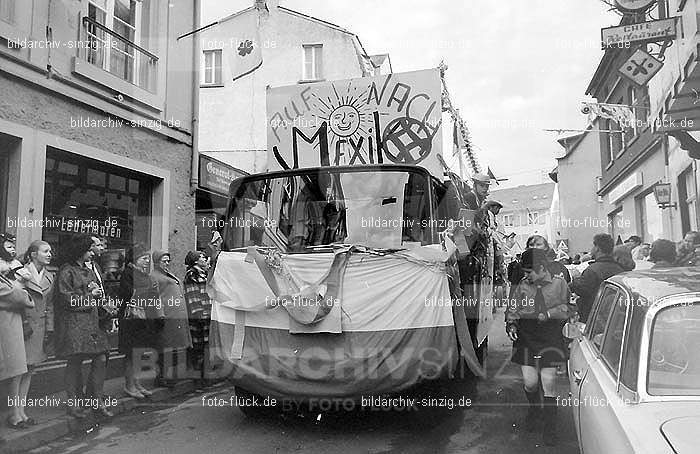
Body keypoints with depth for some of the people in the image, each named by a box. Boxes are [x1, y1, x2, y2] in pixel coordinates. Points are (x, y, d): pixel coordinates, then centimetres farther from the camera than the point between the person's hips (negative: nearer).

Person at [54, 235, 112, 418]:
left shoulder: (89, 271, 19)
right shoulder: (66, 272, -6)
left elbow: (98, 298, 23)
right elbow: (66, 299, -14)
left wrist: (97, 291, 1)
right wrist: (89, 295, -7)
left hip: (92, 322, 7)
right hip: (73, 323, -7)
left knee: (101, 358, 1)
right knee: (75, 362, 0)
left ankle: (95, 399, 13)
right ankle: (75, 404, 13)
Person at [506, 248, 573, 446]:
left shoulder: (559, 284, 1)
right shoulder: (523, 285, 6)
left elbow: (569, 309, 1)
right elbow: (512, 309, 12)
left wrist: (548, 313, -12)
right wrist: (510, 323, -5)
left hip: (550, 341, -2)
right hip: (526, 340, 2)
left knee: (548, 383, -3)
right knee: (530, 382, 1)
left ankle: (550, 428, 14)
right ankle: (534, 409, 34)